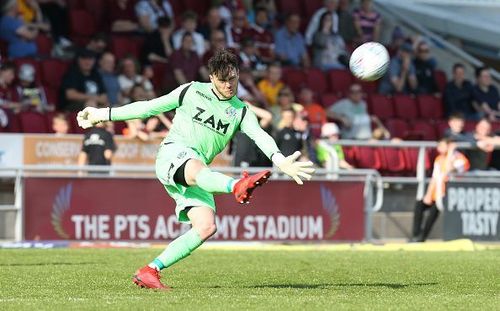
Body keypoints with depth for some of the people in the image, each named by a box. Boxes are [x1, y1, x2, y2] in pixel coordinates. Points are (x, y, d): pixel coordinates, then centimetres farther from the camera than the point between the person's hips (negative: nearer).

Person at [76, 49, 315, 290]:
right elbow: (149, 107, 15)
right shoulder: (192, 92, 9)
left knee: (206, 227, -14)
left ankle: (149, 272, -10)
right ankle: (238, 187, -77)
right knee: (198, 170, -41)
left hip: (197, 172, 5)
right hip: (173, 152, -5)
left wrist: (280, 161, -25)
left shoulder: (240, 112, 14)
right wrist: (104, 114, 16)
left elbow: (260, 136, -4)